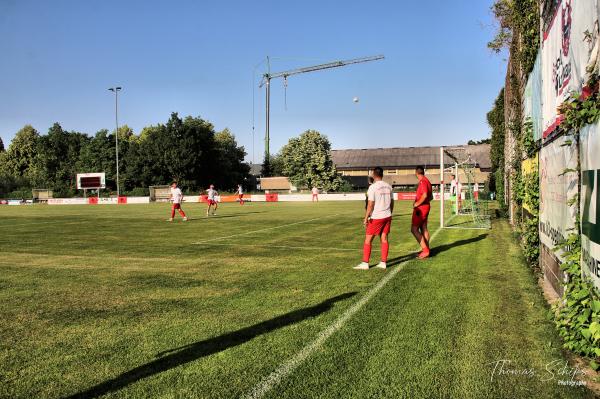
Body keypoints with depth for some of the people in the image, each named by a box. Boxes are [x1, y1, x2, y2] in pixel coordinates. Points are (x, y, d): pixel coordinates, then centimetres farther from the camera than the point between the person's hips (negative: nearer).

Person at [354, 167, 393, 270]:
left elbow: (370, 204, -17)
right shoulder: (388, 186, 6)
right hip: (387, 216, 6)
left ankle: (365, 263, 0)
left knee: (368, 240, 1)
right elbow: (391, 202, 12)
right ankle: (383, 263, 10)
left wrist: (366, 218, -13)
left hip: (376, 218, -6)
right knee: (384, 239, 9)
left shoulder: (373, 187, -13)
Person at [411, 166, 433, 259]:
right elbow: (431, 197, 20)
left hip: (420, 208, -10)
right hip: (426, 207, 10)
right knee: (424, 229, 14)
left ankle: (425, 250, -10)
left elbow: (425, 195, -29)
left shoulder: (422, 182, -17)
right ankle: (426, 250, 19)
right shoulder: (427, 181, 13)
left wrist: (417, 203, -19)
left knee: (414, 229, -7)